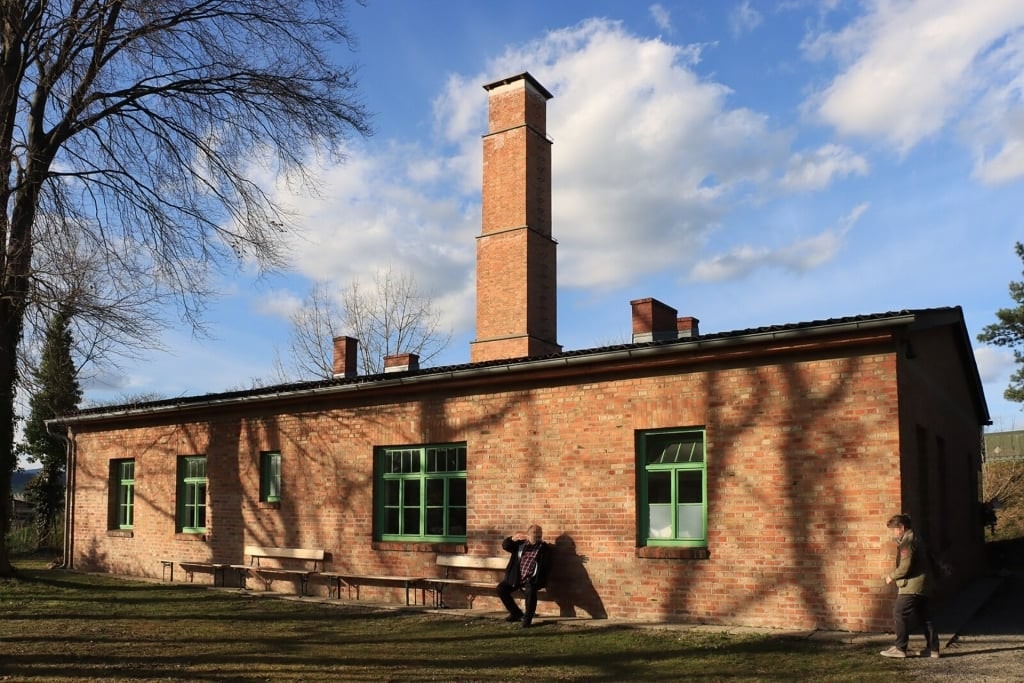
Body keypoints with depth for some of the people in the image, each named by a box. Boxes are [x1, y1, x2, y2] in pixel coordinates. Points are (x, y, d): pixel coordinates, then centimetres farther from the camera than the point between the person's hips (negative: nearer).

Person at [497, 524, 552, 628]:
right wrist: (514, 537, -15)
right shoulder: (520, 544, 14)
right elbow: (505, 545, 5)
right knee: (501, 588, -14)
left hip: (532, 579, -4)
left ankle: (527, 618, -16)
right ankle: (517, 613, 5)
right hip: (516, 577, 4)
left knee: (530, 590, -35)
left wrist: (532, 578, -17)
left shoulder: (544, 548, 5)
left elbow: (546, 567, -5)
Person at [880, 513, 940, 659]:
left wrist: (891, 576, -7)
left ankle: (900, 648, -4)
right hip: (923, 585, 10)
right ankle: (932, 648, 15)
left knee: (900, 615, -5)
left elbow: (905, 567, -22)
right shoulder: (916, 540, 18)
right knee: (925, 617, 12)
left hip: (911, 586, -10)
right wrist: (894, 576, 17)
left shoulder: (907, 542, -15)